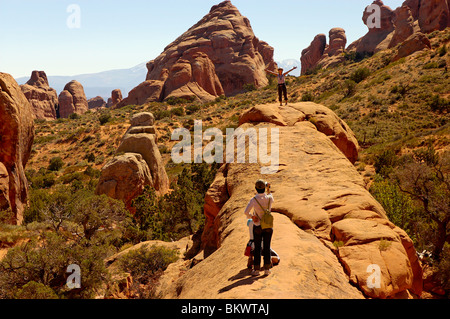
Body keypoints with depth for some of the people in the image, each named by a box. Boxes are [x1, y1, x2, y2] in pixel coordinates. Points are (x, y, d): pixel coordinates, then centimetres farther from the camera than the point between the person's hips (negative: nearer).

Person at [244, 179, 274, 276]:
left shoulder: (254, 200, -15)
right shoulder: (270, 198, -7)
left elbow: (246, 212, -21)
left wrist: (250, 216, 0)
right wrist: (268, 189, 24)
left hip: (258, 226, -2)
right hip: (268, 226, 2)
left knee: (257, 248, 7)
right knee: (267, 247, 8)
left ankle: (256, 269, 10)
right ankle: (267, 269, 11)